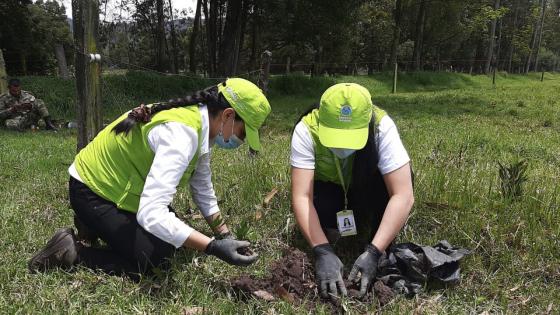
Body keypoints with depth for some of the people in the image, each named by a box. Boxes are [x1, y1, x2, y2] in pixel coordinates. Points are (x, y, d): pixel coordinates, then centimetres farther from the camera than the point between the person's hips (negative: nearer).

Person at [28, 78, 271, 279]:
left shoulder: (198, 122, -4)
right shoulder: (181, 134, -34)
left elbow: (203, 190, 8)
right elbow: (151, 215, -42)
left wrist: (225, 237, 6)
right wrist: (213, 247, -40)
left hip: (116, 186, 9)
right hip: (92, 194, -9)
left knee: (169, 240, 15)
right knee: (155, 262, -14)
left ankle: (100, 226, 22)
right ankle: (70, 251, -3)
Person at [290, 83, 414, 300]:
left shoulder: (382, 127, -32)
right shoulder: (306, 130, -31)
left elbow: (403, 196, -37)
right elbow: (301, 197, -34)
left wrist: (373, 252, -44)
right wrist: (322, 251, -46)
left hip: (366, 192, 1)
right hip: (327, 189, 0)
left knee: (395, 180, -32)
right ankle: (330, 227, 3)